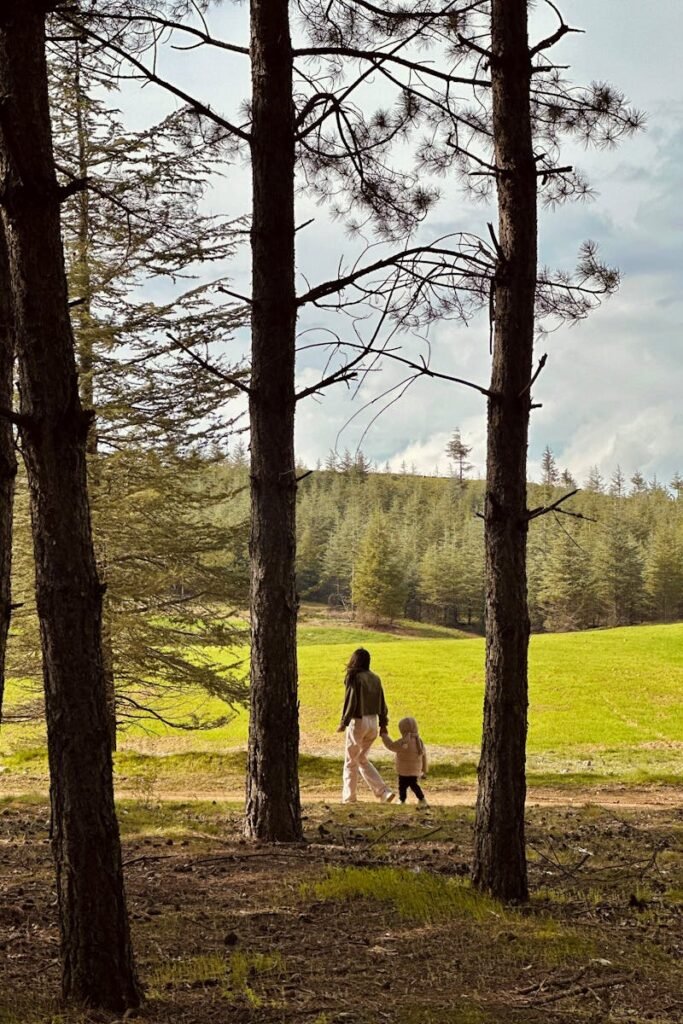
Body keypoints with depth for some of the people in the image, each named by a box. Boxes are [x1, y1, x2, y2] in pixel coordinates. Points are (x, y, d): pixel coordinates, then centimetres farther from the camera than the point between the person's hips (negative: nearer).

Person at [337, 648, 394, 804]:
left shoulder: (354, 678, -13)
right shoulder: (375, 678, 6)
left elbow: (350, 702, -16)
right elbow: (382, 703, 9)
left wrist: (343, 723, -10)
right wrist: (383, 723, 15)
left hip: (358, 722, -6)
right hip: (373, 722, 6)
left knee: (351, 761, 8)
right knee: (362, 759, 18)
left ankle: (349, 797, 13)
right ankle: (384, 792, 7)